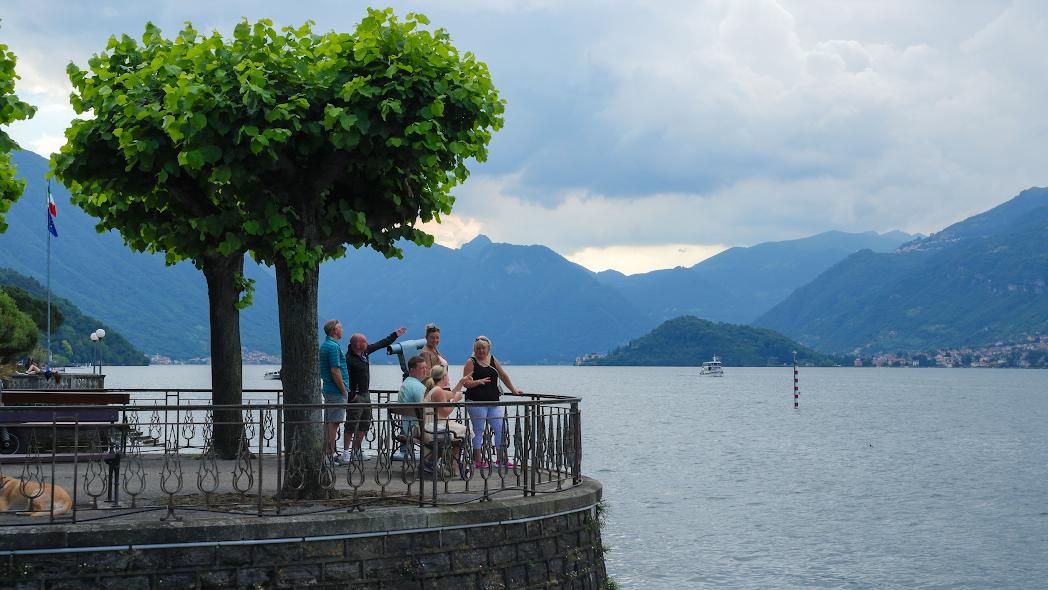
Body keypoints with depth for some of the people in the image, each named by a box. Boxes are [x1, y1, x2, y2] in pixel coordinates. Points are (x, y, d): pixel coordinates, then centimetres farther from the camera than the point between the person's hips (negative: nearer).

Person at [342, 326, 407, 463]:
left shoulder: (365, 351, 7)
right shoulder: (348, 359, -18)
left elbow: (380, 344, 21)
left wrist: (395, 335, 28)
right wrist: (351, 395, -20)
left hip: (366, 394, 9)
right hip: (356, 397, -9)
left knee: (365, 425, 12)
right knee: (351, 425, -8)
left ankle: (357, 450, 19)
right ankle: (346, 452, -4)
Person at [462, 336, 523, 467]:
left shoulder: (493, 360, 14)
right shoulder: (471, 362, -1)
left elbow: (503, 376, 25)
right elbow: (466, 383, -7)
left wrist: (513, 390, 30)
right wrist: (478, 382, -24)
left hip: (493, 402, 5)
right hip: (476, 402, -5)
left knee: (500, 429, 2)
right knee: (478, 431, -1)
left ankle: (501, 458, 10)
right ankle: (477, 460, 6)